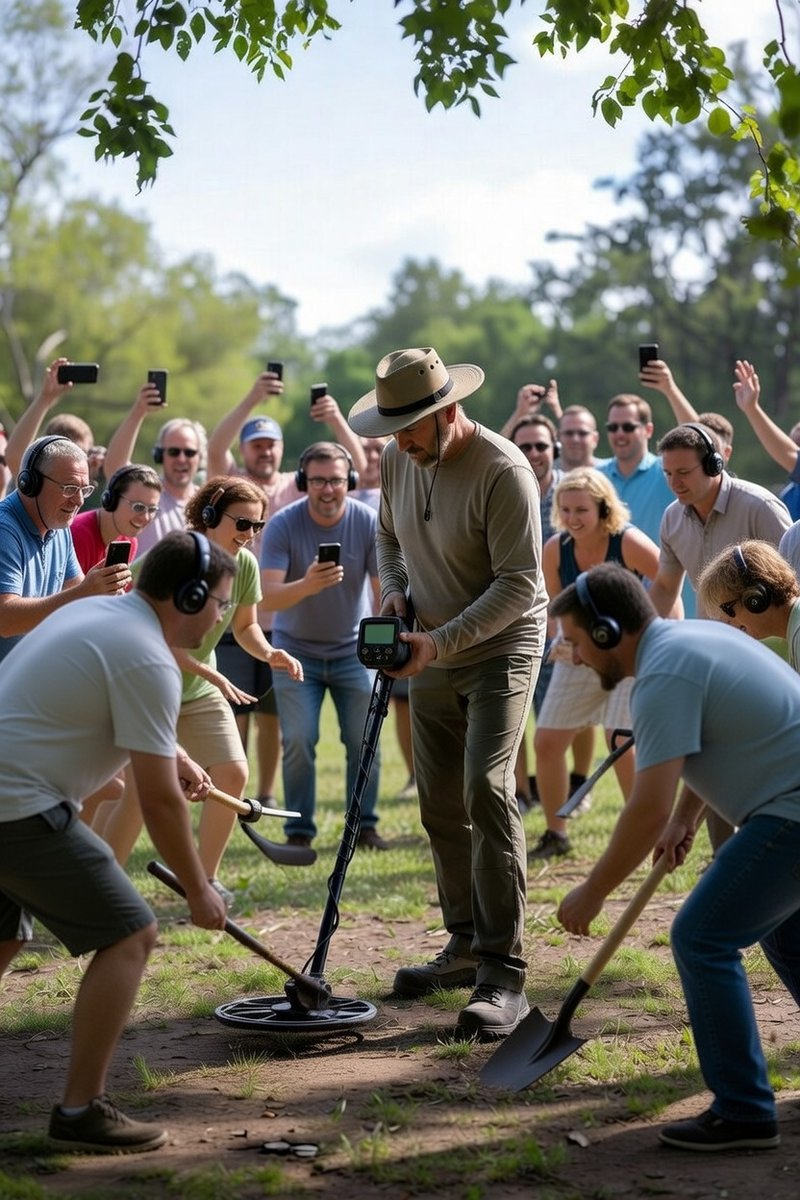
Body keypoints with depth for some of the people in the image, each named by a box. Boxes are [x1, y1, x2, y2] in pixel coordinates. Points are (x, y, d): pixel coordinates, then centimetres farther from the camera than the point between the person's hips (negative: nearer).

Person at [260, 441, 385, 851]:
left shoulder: (370, 523, -16)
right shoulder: (282, 525, -19)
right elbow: (268, 597, -29)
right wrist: (307, 585, -49)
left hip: (353, 650, 1)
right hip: (296, 650, -1)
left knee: (364, 742, 0)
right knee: (298, 743, -4)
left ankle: (365, 825, 15)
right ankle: (298, 830, 9)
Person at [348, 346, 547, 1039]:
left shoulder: (503, 471, -23)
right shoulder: (398, 461, 0)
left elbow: (519, 584, -24)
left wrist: (442, 641, -29)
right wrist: (396, 589, -2)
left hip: (500, 649, -8)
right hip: (432, 653, 8)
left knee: (486, 789, -20)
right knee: (441, 805, 11)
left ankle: (503, 973, -18)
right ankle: (466, 947, 26)